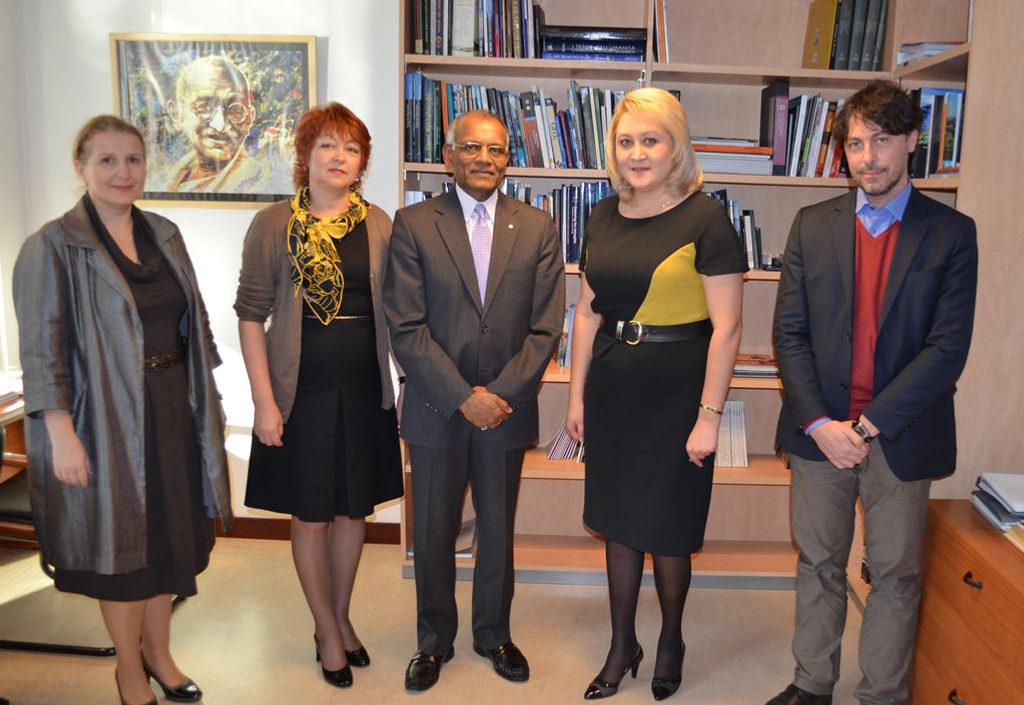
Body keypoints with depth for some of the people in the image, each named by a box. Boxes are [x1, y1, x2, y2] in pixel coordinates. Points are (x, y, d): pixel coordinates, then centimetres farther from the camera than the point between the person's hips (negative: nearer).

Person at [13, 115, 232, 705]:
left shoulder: (165, 236, 7)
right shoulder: (53, 247, -9)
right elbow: (42, 351, -12)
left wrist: (205, 401, 11)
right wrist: (61, 435, -17)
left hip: (173, 408, 5)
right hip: (108, 418, -5)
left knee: (170, 535, 16)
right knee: (121, 545, 9)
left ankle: (158, 651, 38)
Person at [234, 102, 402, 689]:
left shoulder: (379, 224, 3)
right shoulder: (273, 224, -4)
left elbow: (393, 310, 7)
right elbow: (251, 315, -5)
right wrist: (264, 402, -10)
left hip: (364, 390, 3)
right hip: (301, 392, -2)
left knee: (355, 510, 14)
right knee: (311, 516, 9)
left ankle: (341, 616, 36)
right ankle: (328, 631, 29)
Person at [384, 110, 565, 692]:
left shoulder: (538, 229, 1)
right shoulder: (414, 225, -3)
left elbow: (546, 328, -2)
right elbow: (407, 327, -9)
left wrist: (501, 395, -11)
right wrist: (464, 398, -14)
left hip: (507, 408, 1)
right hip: (437, 409, -1)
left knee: (498, 531, 15)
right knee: (433, 533, 12)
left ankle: (494, 634, 36)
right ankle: (435, 640, 33)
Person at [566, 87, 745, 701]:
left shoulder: (705, 219, -11)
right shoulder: (605, 218, 6)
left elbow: (726, 328, -13)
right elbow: (588, 312, 10)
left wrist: (709, 415, -15)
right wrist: (577, 394, 10)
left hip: (675, 391, -5)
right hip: (612, 390, 5)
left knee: (666, 531, 8)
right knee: (617, 523, 15)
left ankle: (672, 640, 36)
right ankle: (622, 647, 34)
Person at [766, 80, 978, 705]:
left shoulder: (951, 232, -2)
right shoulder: (813, 226, 4)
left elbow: (948, 347, -10)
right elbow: (790, 333, 0)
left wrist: (869, 424, -15)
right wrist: (820, 424, -10)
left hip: (901, 435, -1)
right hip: (820, 430, 2)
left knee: (896, 576, 10)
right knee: (819, 565, 13)